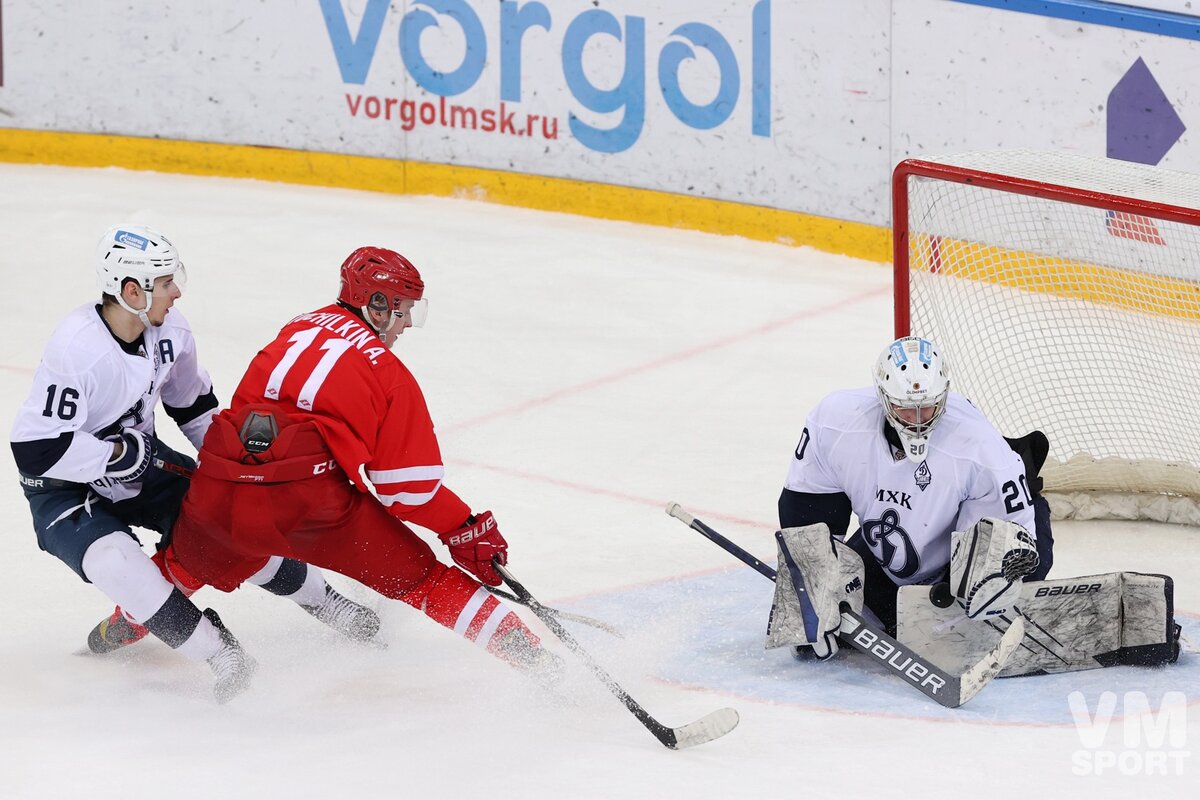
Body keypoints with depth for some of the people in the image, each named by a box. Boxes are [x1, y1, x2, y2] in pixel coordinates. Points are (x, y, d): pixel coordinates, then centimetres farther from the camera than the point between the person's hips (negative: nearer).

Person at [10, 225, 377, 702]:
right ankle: (218, 654, -25)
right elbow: (35, 449, -32)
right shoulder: (75, 350, -32)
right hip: (63, 487, -7)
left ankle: (321, 601, 21)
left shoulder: (169, 330, -9)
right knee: (116, 562, -32)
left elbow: (195, 406, 10)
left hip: (138, 460, 7)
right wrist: (119, 455, -29)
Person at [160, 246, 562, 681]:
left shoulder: (295, 331, 20)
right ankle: (520, 646, 7)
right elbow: (408, 484, 2)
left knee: (191, 559, 36)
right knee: (415, 574, 9)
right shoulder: (388, 373, 5)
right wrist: (466, 529, 11)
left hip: (220, 497, 4)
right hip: (311, 499, -4)